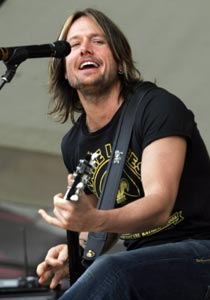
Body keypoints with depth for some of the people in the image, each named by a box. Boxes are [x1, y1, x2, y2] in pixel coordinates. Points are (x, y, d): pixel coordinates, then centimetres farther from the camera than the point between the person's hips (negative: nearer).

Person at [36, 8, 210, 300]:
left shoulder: (158, 107, -10)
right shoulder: (73, 144, 12)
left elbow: (160, 204, -22)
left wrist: (94, 220, -40)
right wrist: (74, 252, 1)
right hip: (142, 261, 6)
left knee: (111, 272, -34)